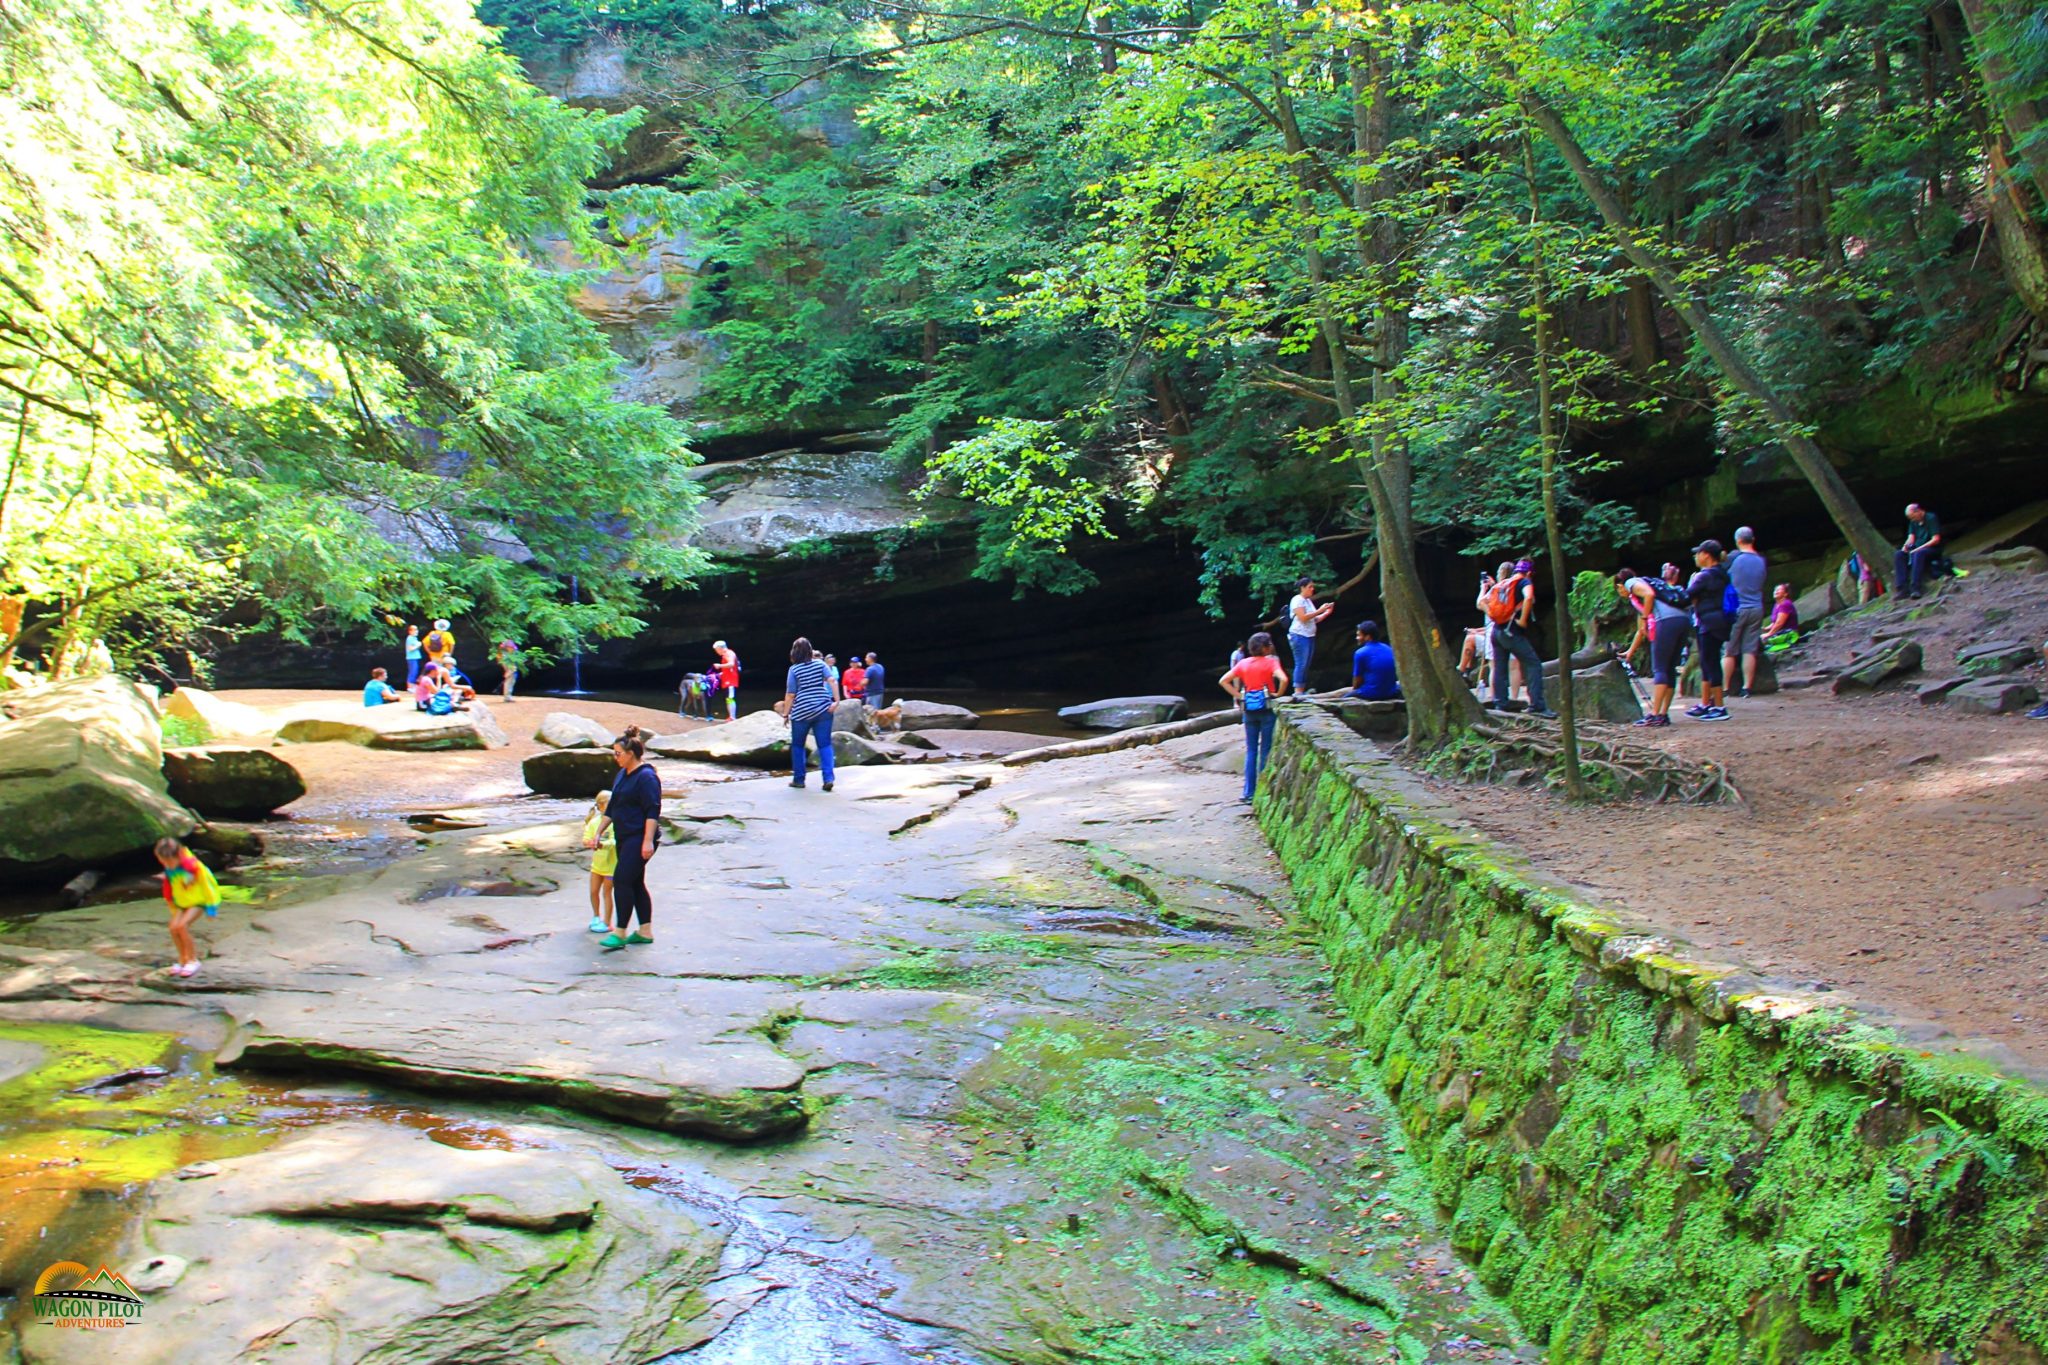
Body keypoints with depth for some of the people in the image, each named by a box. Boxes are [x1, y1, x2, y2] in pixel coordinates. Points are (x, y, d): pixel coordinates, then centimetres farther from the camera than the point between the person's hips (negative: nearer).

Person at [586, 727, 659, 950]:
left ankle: (620, 933, -8)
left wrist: (648, 841, -24)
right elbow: (611, 808, 21)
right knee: (635, 883, 11)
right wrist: (598, 833, 19)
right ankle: (645, 931, 18)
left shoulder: (646, 777, -14)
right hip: (624, 838, 9)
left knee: (622, 880, -12)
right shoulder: (622, 775, 15)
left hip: (640, 839, -9)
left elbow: (652, 811, -19)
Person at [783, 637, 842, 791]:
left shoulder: (794, 669, -4)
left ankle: (798, 779, 16)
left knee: (797, 745, 14)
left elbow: (790, 695, -4)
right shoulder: (820, 663, 4)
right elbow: (832, 681, -9)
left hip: (801, 712, -2)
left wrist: (785, 713, 4)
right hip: (823, 709, 2)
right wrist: (836, 700, -10)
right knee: (825, 745, 4)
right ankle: (828, 778, -7)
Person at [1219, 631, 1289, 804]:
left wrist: (1238, 695, 5)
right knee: (1266, 750, 3)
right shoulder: (1270, 662, -8)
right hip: (1266, 707, -4)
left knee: (1250, 751, 10)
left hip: (1249, 710, 4)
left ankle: (1248, 793, 8)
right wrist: (1278, 694, -9)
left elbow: (1223, 681, 4)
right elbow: (1283, 679, -25)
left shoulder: (1243, 663, 5)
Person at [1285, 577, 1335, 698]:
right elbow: (1303, 618, -18)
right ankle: (1298, 691, -12)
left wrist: (1327, 613, 8)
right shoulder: (1298, 600, -8)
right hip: (1299, 636, -9)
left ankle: (1302, 691, 6)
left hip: (1309, 636, 9)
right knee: (1301, 664, -12)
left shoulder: (1308, 601, 19)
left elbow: (1314, 619, 20)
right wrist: (1319, 610, -15)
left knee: (1306, 665, 6)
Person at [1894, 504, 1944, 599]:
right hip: (1916, 550, 7)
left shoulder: (1931, 518, -9)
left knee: (1918, 554, -39)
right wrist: (1906, 545, -17)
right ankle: (1903, 589, -29)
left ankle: (1915, 588, -44)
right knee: (1899, 555, -19)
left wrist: (1918, 548, -21)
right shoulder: (1913, 522, 13)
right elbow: (1911, 537, 6)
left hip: (1932, 549, -7)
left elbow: (1936, 539, -15)